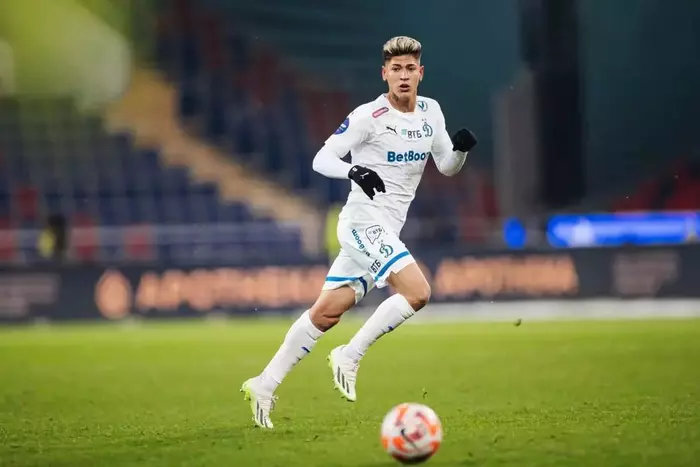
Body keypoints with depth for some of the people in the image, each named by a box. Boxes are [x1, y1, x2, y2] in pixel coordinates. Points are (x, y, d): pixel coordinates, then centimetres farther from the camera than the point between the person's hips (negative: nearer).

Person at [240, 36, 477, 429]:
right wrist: (354, 171, -30)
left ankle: (265, 385, 13)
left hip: (386, 232, 7)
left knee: (327, 312, 7)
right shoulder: (369, 116, -12)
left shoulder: (431, 112, 9)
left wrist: (462, 148, -6)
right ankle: (349, 357, -10)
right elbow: (321, 159, -11)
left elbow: (447, 166, 16)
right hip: (364, 222, -7)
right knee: (418, 292, -23)